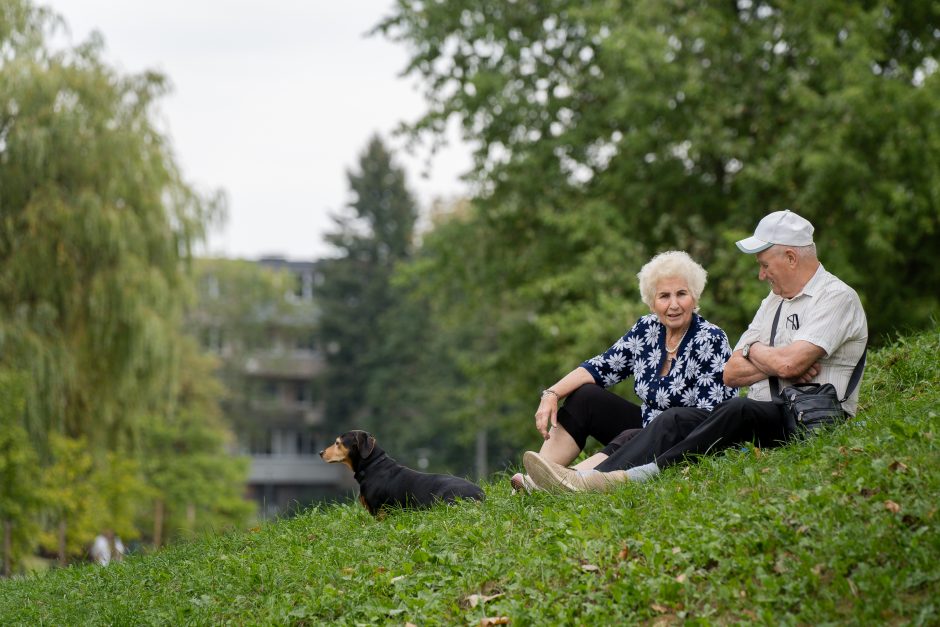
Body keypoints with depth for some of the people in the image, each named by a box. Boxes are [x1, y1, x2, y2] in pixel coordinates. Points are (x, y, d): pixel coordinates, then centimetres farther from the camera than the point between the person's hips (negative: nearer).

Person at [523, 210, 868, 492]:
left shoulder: (836, 298, -6)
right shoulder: (775, 300, 22)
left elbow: (788, 363, -21)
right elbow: (731, 373, 13)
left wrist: (753, 351, 1)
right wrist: (775, 364, -6)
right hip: (764, 417, 8)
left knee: (739, 410, -35)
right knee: (678, 419, -13)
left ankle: (635, 477, -41)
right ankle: (586, 481, -32)